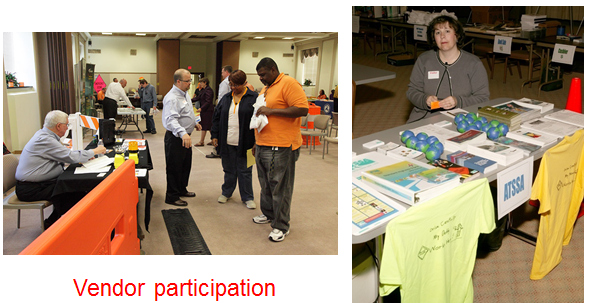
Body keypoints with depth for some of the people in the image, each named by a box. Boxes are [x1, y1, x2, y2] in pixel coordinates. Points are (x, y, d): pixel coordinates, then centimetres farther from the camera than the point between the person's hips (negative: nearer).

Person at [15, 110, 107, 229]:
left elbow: (63, 154, 18)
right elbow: (71, 157, -22)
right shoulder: (45, 140, -20)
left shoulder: (43, 134, 12)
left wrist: (86, 156, 6)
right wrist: (95, 151, -9)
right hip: (30, 189, -10)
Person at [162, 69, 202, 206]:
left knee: (186, 165, 21)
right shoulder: (172, 98, -24)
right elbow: (171, 119, -36)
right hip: (175, 138, -10)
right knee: (174, 168, 0)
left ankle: (182, 189, 37)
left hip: (185, 136, 10)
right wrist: (182, 133, -48)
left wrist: (194, 123, 25)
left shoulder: (184, 94, 9)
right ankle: (172, 197, 11)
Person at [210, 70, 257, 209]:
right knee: (229, 169, 15)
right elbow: (217, 118, 15)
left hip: (244, 144, -4)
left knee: (244, 171, 6)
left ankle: (247, 197, 18)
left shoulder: (254, 98, -6)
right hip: (227, 143, 4)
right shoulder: (226, 98, 10)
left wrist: (256, 142, -11)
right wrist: (214, 135, 9)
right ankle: (226, 192, 31)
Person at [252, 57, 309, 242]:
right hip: (263, 146, 9)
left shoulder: (288, 84, -9)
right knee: (266, 184, 18)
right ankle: (268, 214, 34)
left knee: (279, 187, -3)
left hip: (281, 147, -9)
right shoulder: (265, 89, 20)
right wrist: (256, 143, 24)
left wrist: (271, 110, -20)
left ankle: (281, 226, 6)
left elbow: (302, 109, -20)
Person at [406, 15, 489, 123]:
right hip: (423, 118, 2)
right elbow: (412, 91, 12)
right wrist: (424, 99, -11)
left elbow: (483, 98, 2)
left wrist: (458, 102, -16)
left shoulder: (473, 63, 5)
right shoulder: (423, 60, 10)